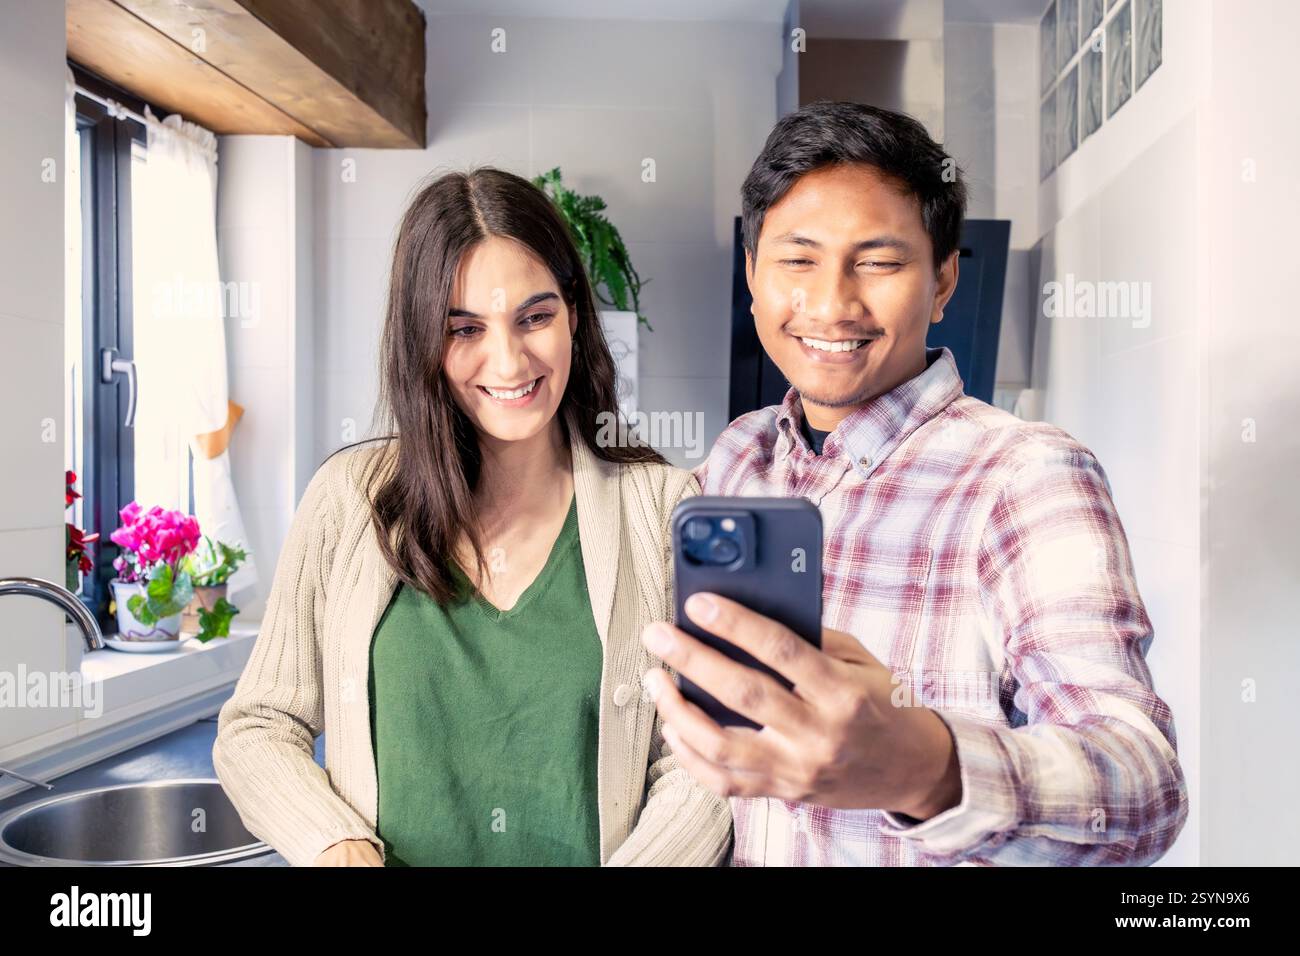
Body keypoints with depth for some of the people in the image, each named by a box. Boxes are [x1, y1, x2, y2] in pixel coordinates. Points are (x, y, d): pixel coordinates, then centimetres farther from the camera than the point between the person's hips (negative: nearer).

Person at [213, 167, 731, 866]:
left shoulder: (662, 506, -3)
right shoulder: (350, 496, 0)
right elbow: (255, 729, 4)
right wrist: (339, 847, -11)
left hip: (600, 855, -1)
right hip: (390, 854, 2)